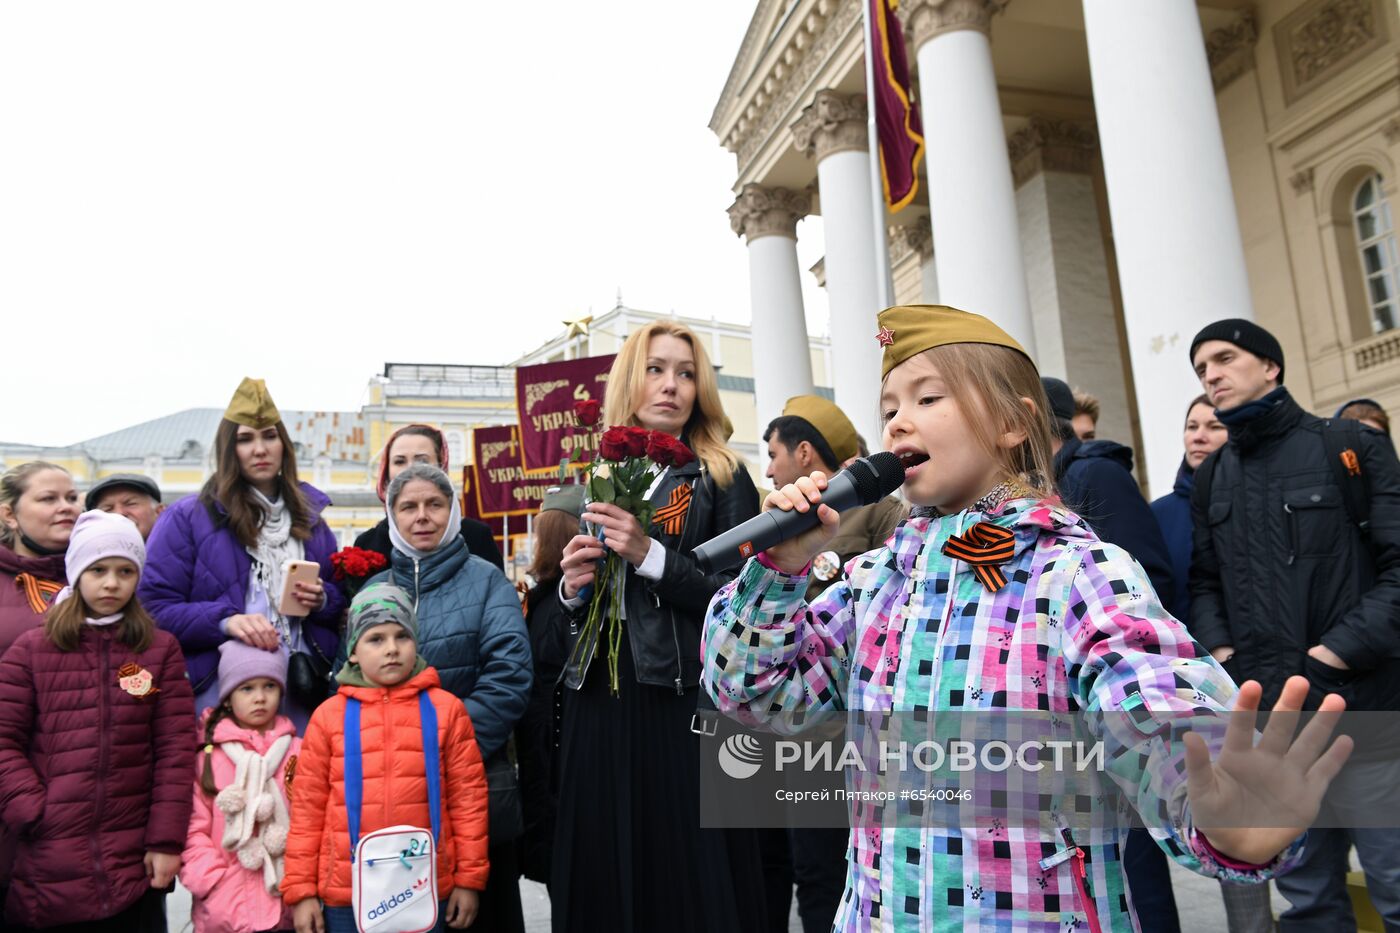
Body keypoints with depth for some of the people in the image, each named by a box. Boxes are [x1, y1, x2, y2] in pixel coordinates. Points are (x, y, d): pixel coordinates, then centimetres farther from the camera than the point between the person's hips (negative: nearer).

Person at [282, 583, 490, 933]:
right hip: (345, 894, 1)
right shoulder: (329, 715, 1)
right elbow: (308, 807, 4)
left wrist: (469, 878, 0)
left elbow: (467, 797, 1)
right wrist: (300, 889, 2)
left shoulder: (446, 709, -1)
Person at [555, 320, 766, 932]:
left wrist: (650, 555, -17)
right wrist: (572, 587, -3)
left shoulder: (722, 478, 2)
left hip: (685, 703, -4)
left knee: (688, 880, 2)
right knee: (604, 880, 9)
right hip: (599, 704, 4)